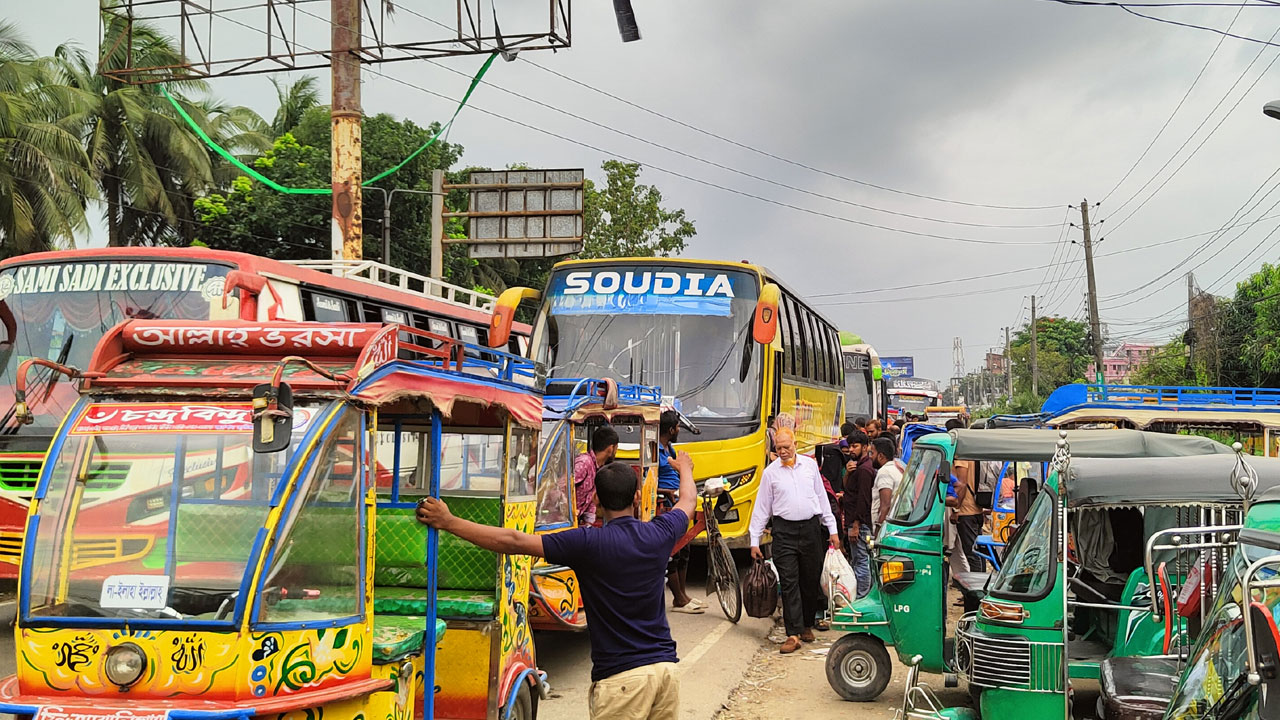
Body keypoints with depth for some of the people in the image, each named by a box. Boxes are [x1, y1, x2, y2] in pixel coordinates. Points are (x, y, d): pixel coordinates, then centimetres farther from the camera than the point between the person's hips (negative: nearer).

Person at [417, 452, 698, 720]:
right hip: (666, 667, 5)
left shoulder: (588, 543, -13)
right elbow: (687, 501, 26)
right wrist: (685, 468, 48)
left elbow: (514, 542, -17)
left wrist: (449, 522, -11)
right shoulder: (660, 534, 2)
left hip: (621, 676, -5)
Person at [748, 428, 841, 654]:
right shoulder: (770, 472, 3)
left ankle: (807, 625, 25)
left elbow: (822, 498, 14)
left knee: (811, 580, 8)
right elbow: (761, 507, 6)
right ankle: (793, 634, -7)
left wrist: (832, 529, 12)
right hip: (784, 531, -2)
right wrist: (754, 541, 2)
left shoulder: (810, 465, 8)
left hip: (811, 528, 2)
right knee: (789, 582, -6)